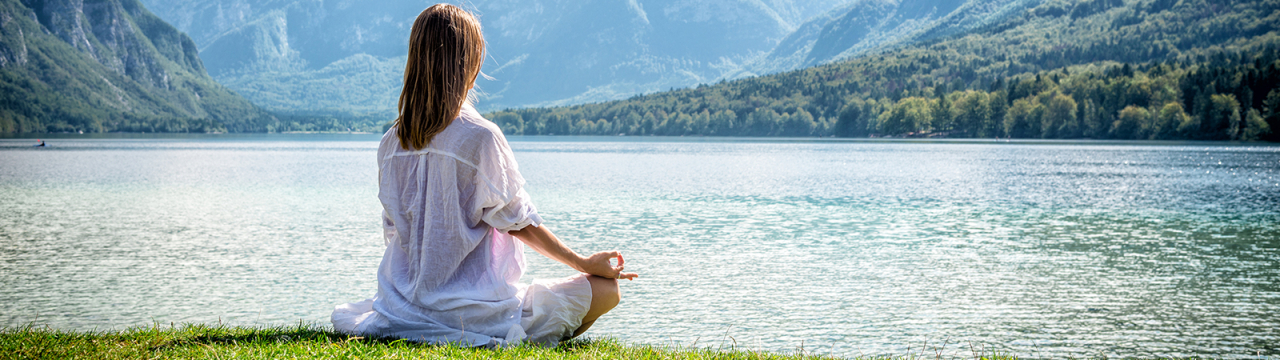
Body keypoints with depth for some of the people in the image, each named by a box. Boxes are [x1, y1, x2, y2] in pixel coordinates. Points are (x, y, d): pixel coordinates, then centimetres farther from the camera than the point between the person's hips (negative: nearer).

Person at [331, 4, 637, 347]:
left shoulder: (390, 142, 2)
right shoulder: (480, 137, -16)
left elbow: (394, 231, 11)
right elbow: (518, 222, -8)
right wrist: (584, 263, 5)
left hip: (403, 305, 7)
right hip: (470, 311, -7)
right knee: (607, 289, -1)